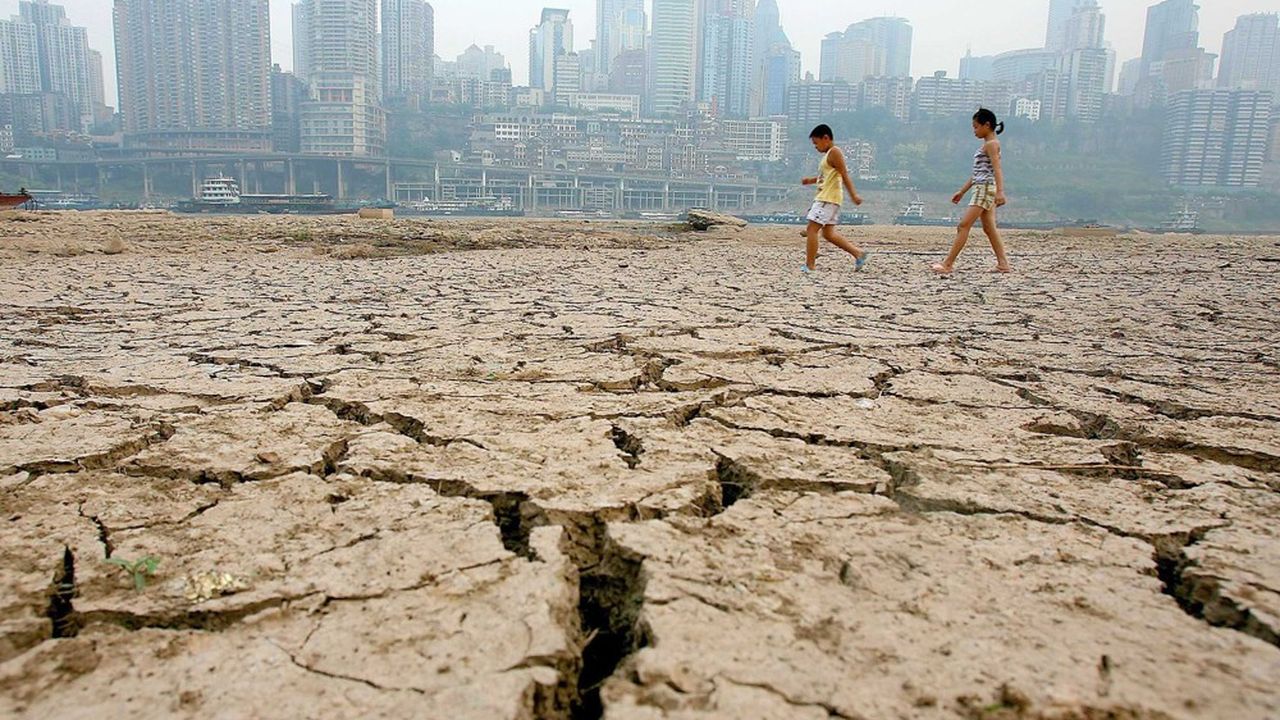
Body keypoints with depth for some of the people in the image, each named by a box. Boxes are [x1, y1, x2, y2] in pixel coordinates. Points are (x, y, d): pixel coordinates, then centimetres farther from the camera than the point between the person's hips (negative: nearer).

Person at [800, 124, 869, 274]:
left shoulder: (834, 152, -9)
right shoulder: (828, 155, 20)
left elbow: (844, 175, -17)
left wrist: (853, 195, -22)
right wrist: (812, 180, 23)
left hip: (829, 198, -10)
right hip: (825, 198, 10)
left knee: (811, 229, -11)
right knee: (828, 233, 9)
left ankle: (810, 265, -9)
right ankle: (859, 254, 11)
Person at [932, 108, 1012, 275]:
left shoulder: (991, 143, -9)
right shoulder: (988, 144, 20)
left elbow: (997, 168, -21)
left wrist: (1000, 191, -32)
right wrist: (963, 191, 25)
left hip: (986, 188, -10)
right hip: (982, 188, 10)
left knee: (964, 225, -11)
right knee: (989, 228, 8)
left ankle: (948, 264, -12)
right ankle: (1003, 264, 8)